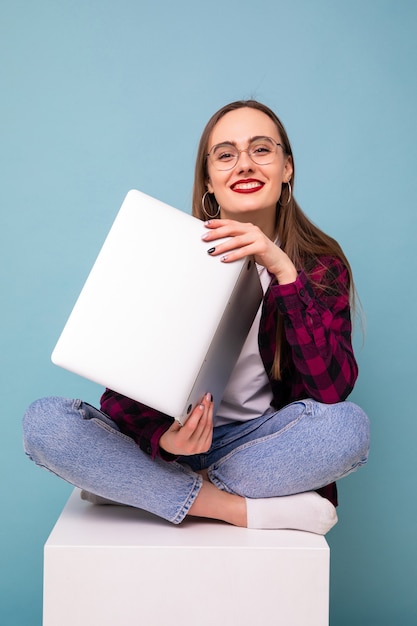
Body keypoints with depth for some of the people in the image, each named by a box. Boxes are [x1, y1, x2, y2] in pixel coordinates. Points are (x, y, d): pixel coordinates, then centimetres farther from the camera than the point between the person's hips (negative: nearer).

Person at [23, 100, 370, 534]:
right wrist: (161, 439, -31)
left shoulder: (321, 265, -4)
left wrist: (283, 271, -27)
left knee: (348, 426, -31)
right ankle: (243, 509, -22)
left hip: (255, 444, 0)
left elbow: (333, 389, -19)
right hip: (165, 439, 0)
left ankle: (127, 487, -19)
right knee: (43, 422, -24)